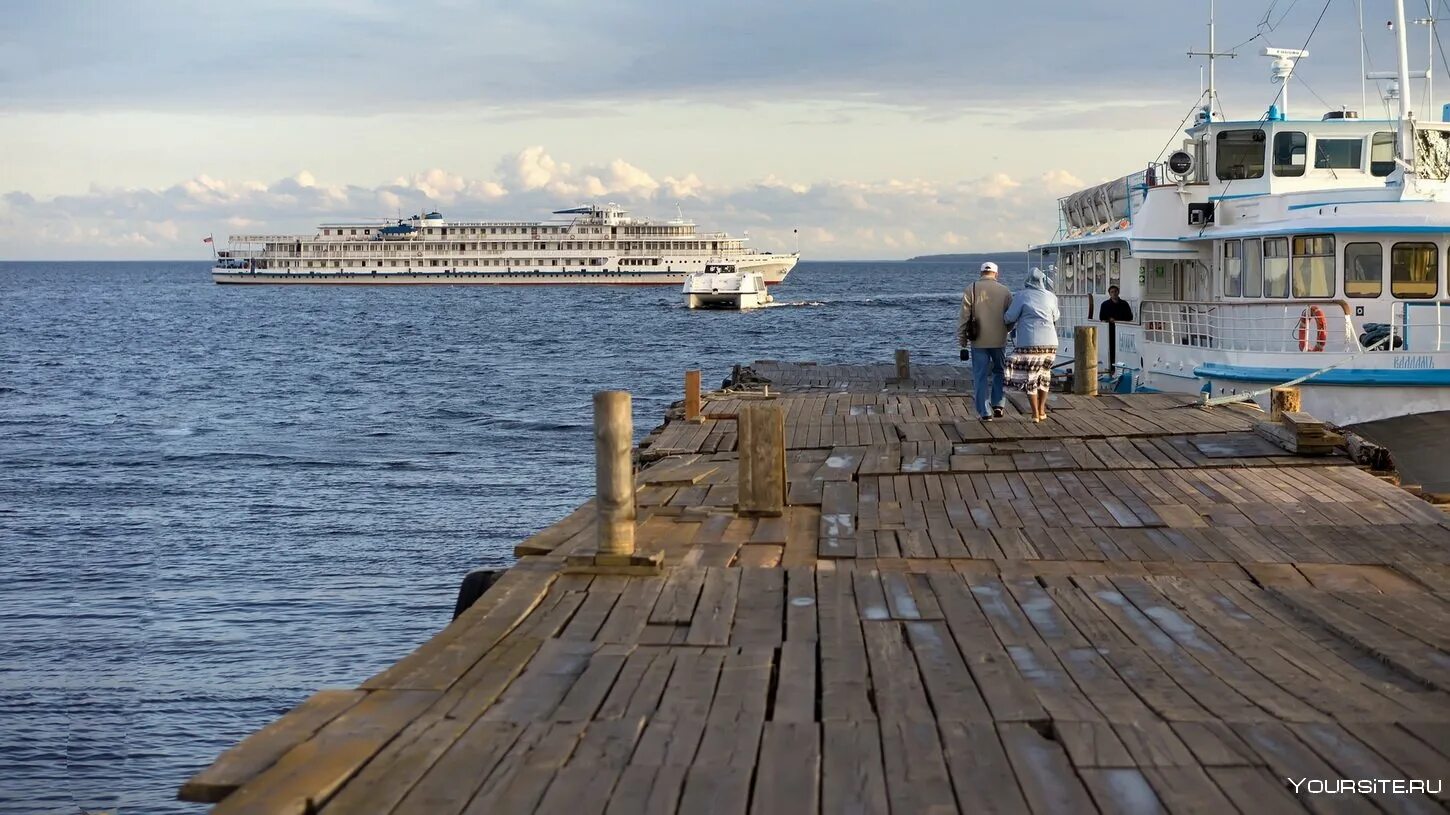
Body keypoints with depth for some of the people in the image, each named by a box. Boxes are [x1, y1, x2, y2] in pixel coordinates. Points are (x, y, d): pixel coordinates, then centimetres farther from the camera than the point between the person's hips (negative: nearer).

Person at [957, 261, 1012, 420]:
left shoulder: (971, 290, -4)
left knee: (980, 376, 4)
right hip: (999, 341, 1)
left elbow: (964, 317, -5)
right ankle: (998, 404, 8)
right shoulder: (1005, 291, 0)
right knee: (1000, 371, 19)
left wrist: (962, 340, 3)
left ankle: (984, 412, 3)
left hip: (978, 341, -1)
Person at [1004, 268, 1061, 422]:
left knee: (1029, 377, 5)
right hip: (1050, 342, 4)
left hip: (1029, 342, -4)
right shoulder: (1050, 297, 6)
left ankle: (1035, 414, 2)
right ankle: (1042, 410, 20)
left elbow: (1010, 317, -6)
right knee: (1044, 375, 19)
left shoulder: (1021, 296, -5)